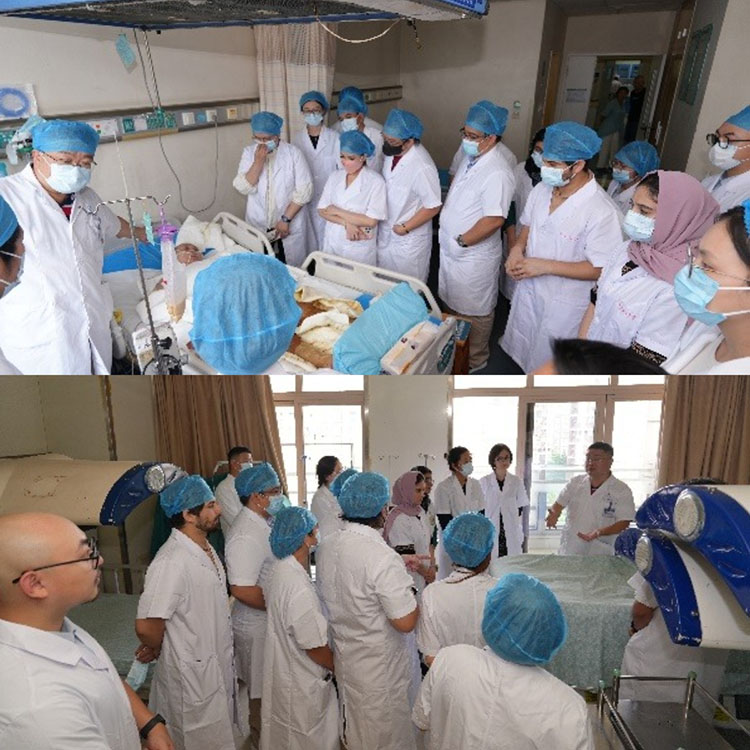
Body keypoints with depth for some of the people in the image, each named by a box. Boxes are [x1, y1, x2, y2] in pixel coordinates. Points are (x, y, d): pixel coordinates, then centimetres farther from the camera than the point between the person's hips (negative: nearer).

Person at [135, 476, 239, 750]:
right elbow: (146, 626, -30)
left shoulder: (206, 548, 1)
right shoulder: (172, 562, -30)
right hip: (193, 676, -8)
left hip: (218, 668, 8)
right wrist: (156, 650, -10)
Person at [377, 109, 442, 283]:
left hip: (409, 239, -7)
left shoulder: (422, 167, -28)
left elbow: (433, 207, -21)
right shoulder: (391, 153, -5)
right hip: (385, 233, 7)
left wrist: (405, 227, -17)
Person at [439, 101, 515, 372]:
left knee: (473, 312, 8)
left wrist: (461, 241, -21)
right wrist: (449, 237, 10)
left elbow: (495, 219, -30)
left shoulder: (496, 174, -24)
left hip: (474, 256, -9)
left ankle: (474, 361, 27)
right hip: (452, 250, 9)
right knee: (451, 303, 23)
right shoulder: (470, 161, 6)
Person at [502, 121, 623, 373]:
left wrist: (545, 266, -27)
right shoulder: (542, 189, -5)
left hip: (564, 304, -6)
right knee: (523, 351, 26)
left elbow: (600, 269, -24)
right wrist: (518, 247, -10)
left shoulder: (601, 211, -27)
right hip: (528, 289, 7)